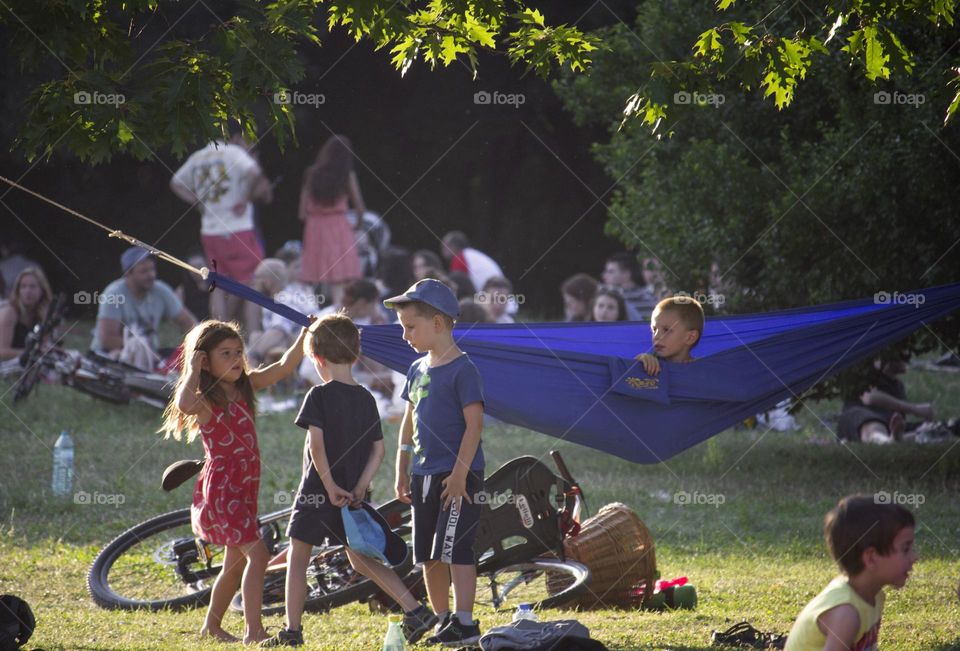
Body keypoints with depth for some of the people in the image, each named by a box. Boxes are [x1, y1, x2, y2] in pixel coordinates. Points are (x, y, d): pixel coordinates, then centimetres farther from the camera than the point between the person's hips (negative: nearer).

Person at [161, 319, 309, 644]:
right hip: (221, 487, -8)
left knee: (237, 561, 17)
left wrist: (305, 337, -6)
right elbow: (183, 404, -38)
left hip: (243, 487, 8)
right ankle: (253, 630, -18)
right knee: (257, 553, -17)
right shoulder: (205, 400, -14)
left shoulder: (246, 386, 8)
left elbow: (283, 367, 5)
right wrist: (193, 370, -24)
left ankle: (212, 626, 31)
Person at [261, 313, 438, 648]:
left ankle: (292, 630, 4)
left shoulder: (319, 396, -12)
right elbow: (378, 450, 4)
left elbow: (317, 444, -20)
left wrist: (331, 487, -16)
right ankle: (415, 611, 7)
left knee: (297, 557, 6)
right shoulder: (366, 399, 6)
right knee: (360, 559, 16)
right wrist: (359, 488, -1)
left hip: (317, 492, -6)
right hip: (352, 495, 6)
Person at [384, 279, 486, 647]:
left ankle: (465, 624, -11)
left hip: (457, 476, -8)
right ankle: (443, 621, 21)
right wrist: (401, 473, 17)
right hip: (424, 476, 8)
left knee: (455, 548, -11)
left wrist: (460, 473, -20)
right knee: (428, 556, 11)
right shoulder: (418, 370, 13)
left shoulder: (462, 369, -12)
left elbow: (474, 423, -16)